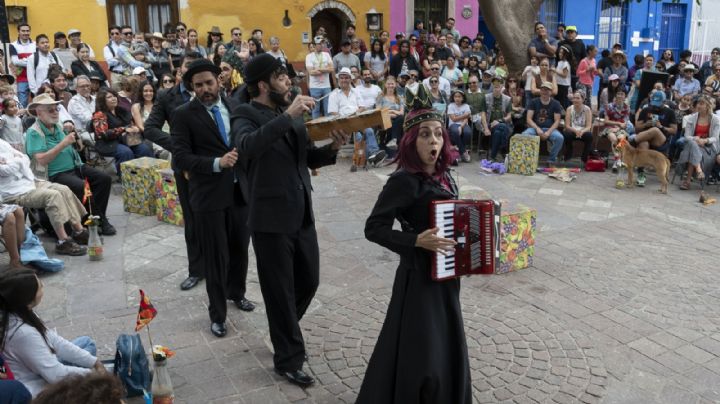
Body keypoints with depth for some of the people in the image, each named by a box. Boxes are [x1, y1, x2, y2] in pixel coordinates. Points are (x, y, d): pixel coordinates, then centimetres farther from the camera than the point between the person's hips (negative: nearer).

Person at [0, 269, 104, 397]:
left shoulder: (18, 313, -10)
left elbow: (55, 341, -2)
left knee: (87, 342, 16)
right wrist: (90, 373, -12)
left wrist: (94, 362, -3)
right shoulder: (23, 333, -35)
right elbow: (56, 375, -28)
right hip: (41, 390, -8)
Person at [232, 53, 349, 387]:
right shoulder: (246, 116, -11)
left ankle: (285, 332, 45)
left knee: (308, 282, 18)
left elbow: (309, 159, 16)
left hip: (302, 215, 7)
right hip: (271, 219, -7)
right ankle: (288, 359, 23)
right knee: (280, 292, 6)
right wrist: (288, 116, -35)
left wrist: (332, 147, -3)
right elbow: (248, 146, -34)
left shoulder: (291, 114, 10)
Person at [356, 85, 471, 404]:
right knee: (420, 355, -1)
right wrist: (417, 240, -28)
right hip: (420, 276, -8)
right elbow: (373, 228, -21)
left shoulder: (443, 175, 4)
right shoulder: (404, 180, -19)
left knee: (446, 347, 20)